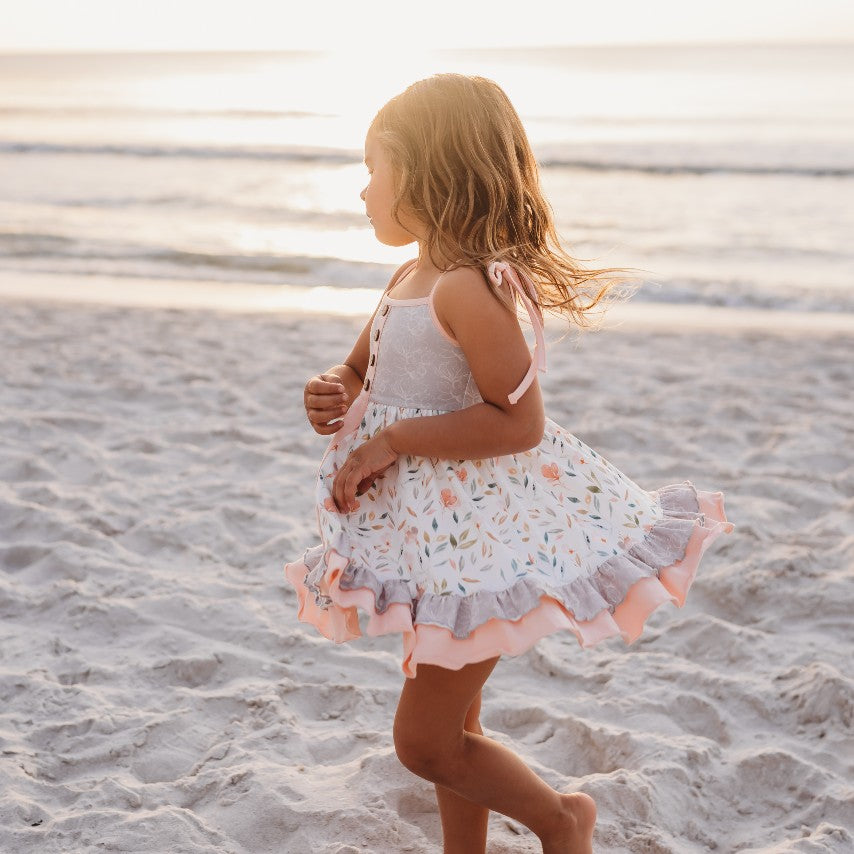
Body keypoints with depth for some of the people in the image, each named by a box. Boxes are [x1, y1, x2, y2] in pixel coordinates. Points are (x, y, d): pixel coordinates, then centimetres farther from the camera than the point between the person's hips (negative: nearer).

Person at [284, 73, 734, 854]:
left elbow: (519, 422, -27)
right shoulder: (410, 278, 7)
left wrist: (390, 441, -22)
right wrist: (331, 394, -5)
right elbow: (361, 370, 19)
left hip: (479, 538, -9)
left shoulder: (468, 290, -23)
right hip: (439, 534, 9)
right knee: (451, 724, 21)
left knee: (425, 744, 2)